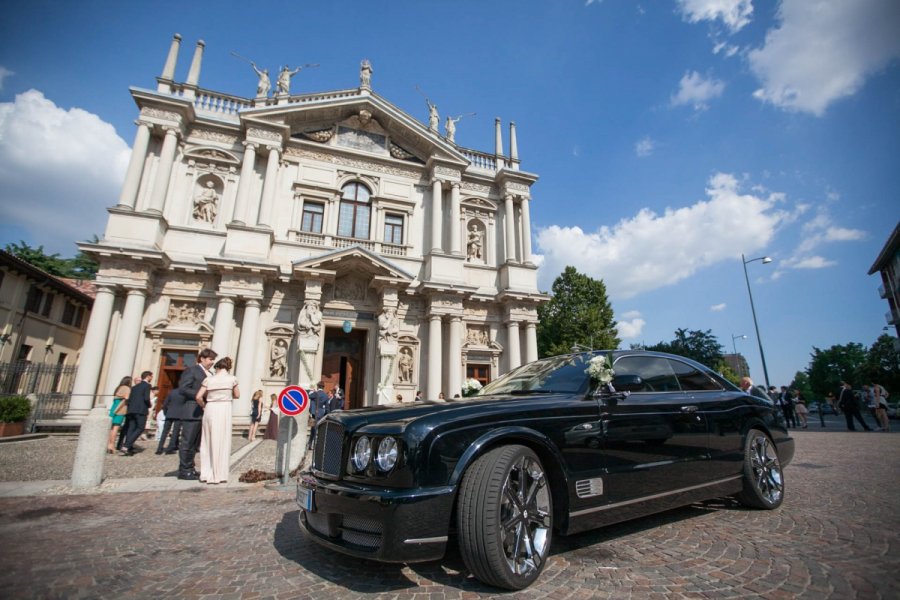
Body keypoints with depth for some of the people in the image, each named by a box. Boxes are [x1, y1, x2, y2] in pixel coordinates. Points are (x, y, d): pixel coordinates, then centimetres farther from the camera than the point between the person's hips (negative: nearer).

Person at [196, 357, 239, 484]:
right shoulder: (232, 378, 3)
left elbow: (198, 397, 0)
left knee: (208, 442, 13)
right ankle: (219, 475, 7)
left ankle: (206, 474, 15)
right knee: (222, 443, 4)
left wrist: (204, 406, 16)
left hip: (210, 410, 2)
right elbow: (237, 395, 14)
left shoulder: (209, 379, 6)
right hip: (224, 410, -2)